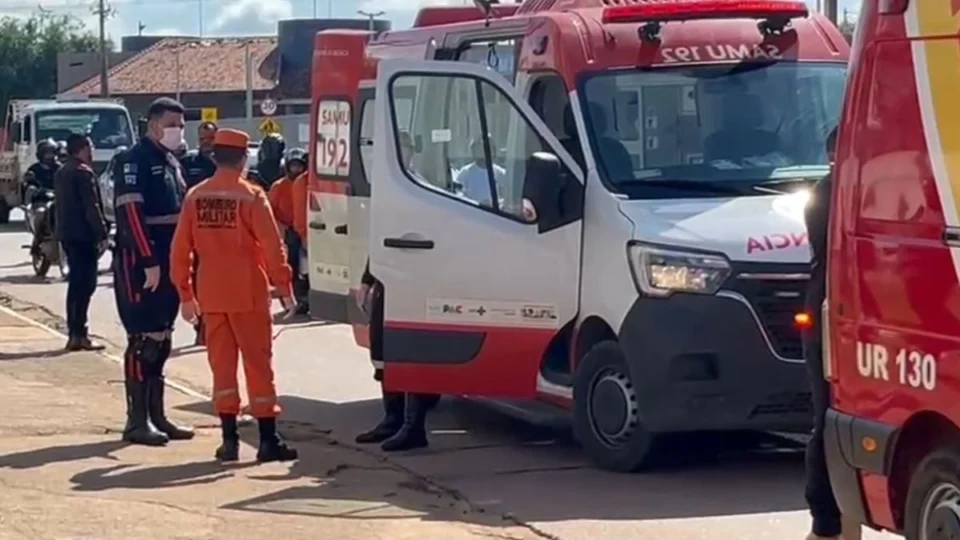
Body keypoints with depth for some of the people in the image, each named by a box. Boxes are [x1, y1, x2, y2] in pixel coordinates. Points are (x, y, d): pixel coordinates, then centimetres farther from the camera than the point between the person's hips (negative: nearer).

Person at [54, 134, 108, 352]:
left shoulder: (61, 173, 16)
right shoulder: (84, 173, -13)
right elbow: (92, 207, -18)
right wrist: (102, 233, -13)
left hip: (67, 233, 10)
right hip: (83, 234, -9)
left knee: (76, 283, 14)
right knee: (85, 284, -9)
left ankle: (74, 333, 15)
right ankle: (78, 333, -14)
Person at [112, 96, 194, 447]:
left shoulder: (171, 162, 17)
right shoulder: (134, 161, -12)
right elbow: (130, 214, -20)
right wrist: (149, 262, -24)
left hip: (167, 264, 9)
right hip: (140, 264, -9)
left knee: (161, 340, 11)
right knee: (143, 340, -7)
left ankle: (156, 416, 18)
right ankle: (137, 422, -3)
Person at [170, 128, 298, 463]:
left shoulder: (196, 197, 3)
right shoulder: (251, 196, -9)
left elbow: (180, 250, 5)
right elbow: (272, 246, -13)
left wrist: (185, 294, 12)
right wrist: (284, 288, -7)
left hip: (210, 295, 4)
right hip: (248, 293, -4)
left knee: (222, 365, 9)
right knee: (258, 365, 1)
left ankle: (229, 438, 7)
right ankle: (268, 440, 1)